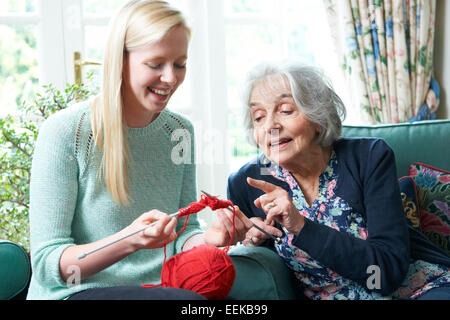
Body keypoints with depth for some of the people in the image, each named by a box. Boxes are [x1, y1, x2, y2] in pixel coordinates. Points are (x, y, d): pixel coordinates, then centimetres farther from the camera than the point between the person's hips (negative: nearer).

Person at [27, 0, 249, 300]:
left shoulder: (180, 131, 7)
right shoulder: (64, 132, -11)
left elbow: (181, 235, 10)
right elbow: (47, 264, -13)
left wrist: (208, 239, -14)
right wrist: (130, 240, -30)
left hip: (160, 287, 5)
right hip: (75, 292, -5)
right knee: (189, 298, -31)